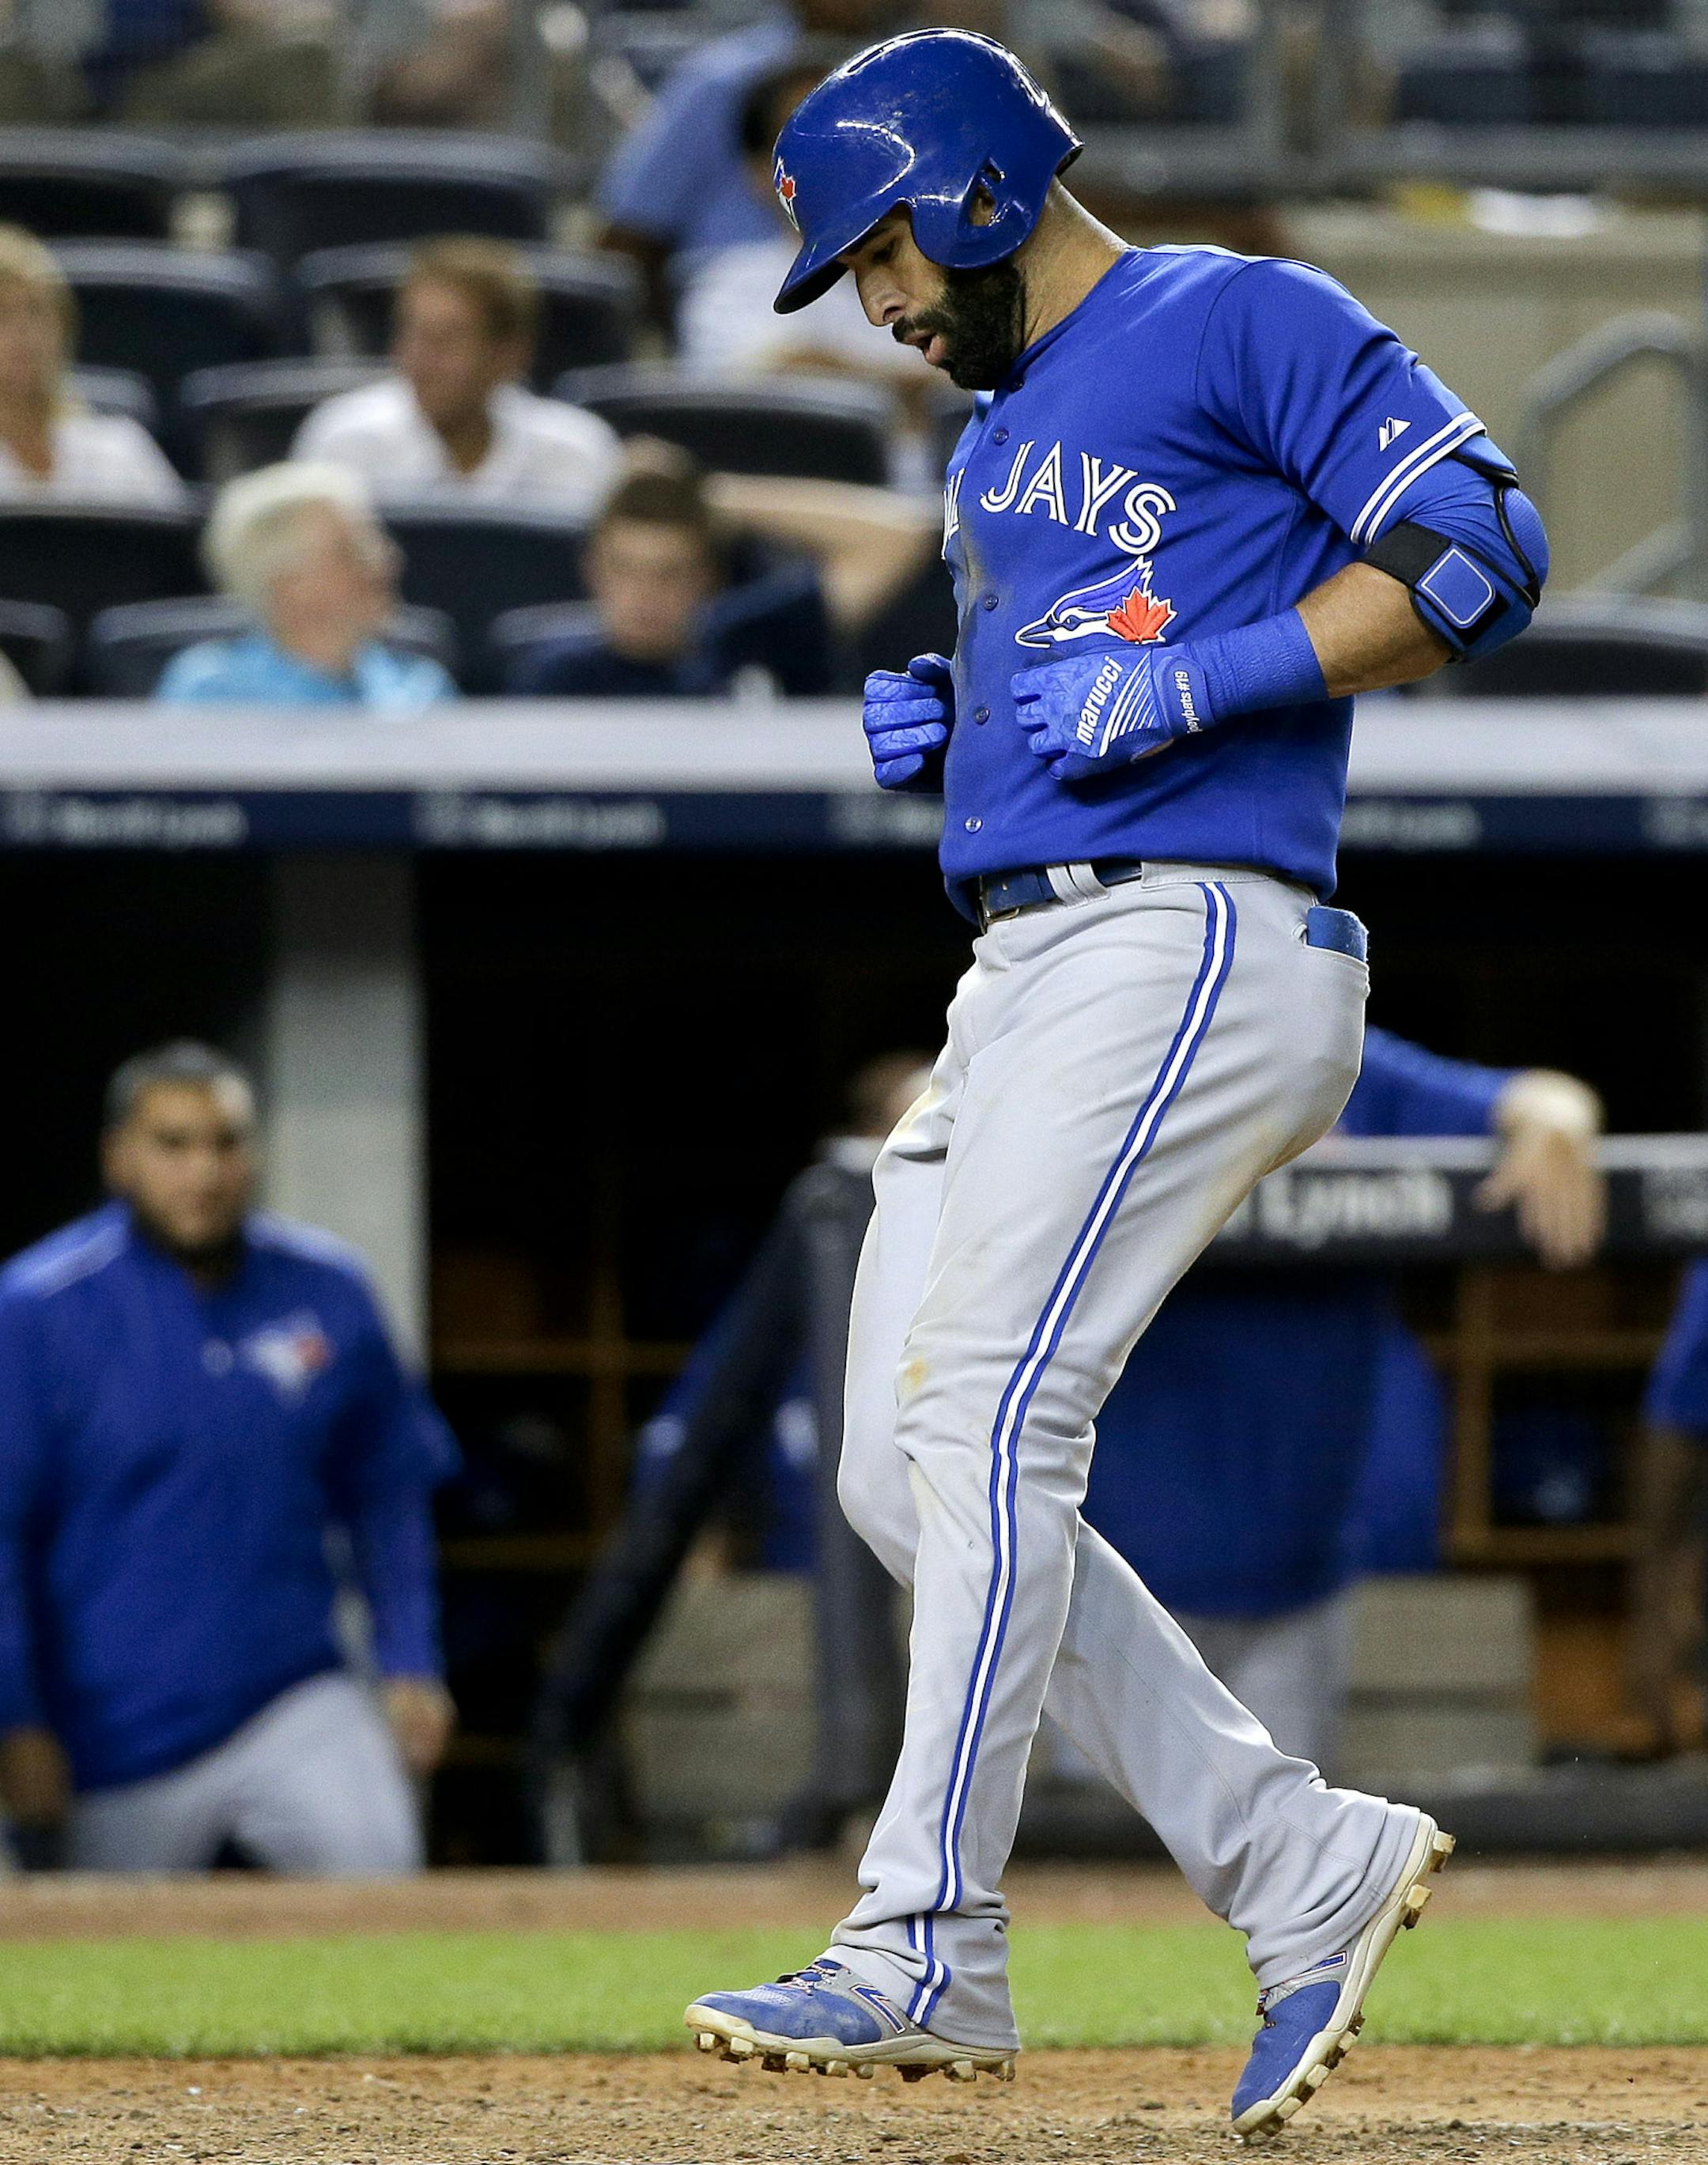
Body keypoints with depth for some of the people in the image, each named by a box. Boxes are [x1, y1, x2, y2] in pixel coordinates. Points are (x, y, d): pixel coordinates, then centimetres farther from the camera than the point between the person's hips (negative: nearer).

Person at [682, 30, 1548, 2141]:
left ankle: (927, 1948, -19)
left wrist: (1193, 679, -17)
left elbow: (1479, 545, -12)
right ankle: (1300, 1861, 6)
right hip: (1019, 974, 10)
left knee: (984, 1414, -18)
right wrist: (945, 728, 11)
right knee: (909, 1471, 2)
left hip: (1190, 939, -10)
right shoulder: (999, 439, 25)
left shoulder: (1243, 321, -2)